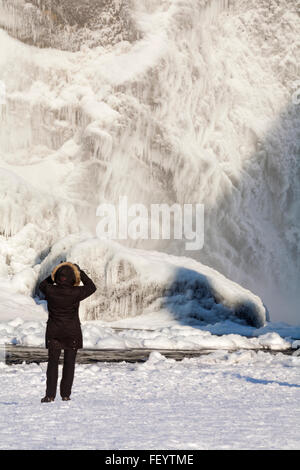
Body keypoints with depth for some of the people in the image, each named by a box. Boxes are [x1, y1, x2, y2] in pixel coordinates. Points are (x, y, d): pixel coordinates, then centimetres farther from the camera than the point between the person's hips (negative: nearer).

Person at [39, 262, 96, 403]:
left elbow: (42, 284, 13)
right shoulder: (75, 293, -17)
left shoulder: (50, 291, -11)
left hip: (54, 331, 1)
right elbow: (91, 287, 0)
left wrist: (55, 276, 13)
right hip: (72, 331, -1)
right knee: (69, 363, 9)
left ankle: (50, 395, -1)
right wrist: (81, 273, 5)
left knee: (52, 362, 6)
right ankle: (65, 394, 10)